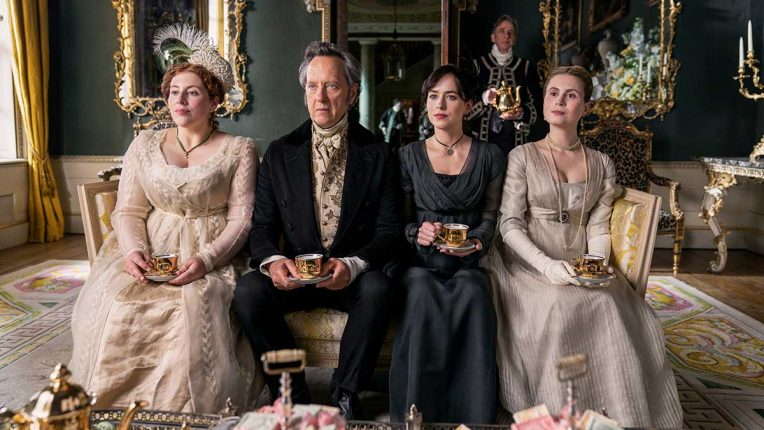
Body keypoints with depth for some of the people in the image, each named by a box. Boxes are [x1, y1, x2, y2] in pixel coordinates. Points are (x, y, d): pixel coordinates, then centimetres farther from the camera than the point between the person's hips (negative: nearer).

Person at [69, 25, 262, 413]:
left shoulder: (239, 150, 2)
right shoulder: (145, 145, 12)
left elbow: (242, 219, -6)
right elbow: (128, 210, 8)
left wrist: (206, 260, -21)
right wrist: (133, 251, -13)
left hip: (213, 259, -3)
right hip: (150, 253, 3)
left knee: (194, 309, -33)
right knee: (112, 305, -25)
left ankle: (185, 414, -13)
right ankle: (109, 410, -6)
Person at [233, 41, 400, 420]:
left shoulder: (376, 154, 1)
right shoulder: (280, 154, 5)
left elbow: (389, 230, -5)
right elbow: (262, 226, 2)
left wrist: (352, 264, -25)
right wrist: (272, 260, -21)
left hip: (355, 275, -1)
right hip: (293, 274, 2)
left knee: (378, 289, -33)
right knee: (248, 291, -26)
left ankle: (344, 395, -11)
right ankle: (294, 398, -10)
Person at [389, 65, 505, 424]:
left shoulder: (489, 156, 12)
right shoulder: (409, 156, 11)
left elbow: (491, 215, 9)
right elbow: (400, 220, 10)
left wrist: (476, 242, -13)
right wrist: (418, 233, -13)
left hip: (467, 263, 0)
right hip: (420, 262, 0)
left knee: (473, 291, -35)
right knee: (422, 291, -35)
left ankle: (473, 417, -23)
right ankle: (416, 416, -23)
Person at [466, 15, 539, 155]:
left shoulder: (526, 67, 10)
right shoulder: (477, 65, 6)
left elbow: (534, 105, 8)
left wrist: (521, 113, -13)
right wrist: (484, 99, -16)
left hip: (515, 138, 1)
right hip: (482, 138, -1)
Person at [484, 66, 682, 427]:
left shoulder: (601, 164, 13)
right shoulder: (522, 156, 2)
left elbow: (598, 227, 8)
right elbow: (509, 224, -5)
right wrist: (546, 265, -20)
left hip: (580, 270, 3)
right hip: (530, 266, -3)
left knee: (618, 310, -25)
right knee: (557, 308, -32)